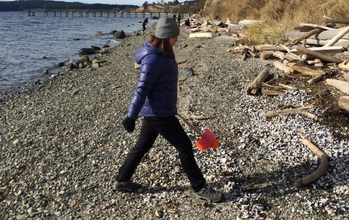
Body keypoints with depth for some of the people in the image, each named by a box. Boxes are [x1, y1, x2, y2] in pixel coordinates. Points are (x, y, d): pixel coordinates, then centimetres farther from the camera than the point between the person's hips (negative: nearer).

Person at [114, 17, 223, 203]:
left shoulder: (160, 54, 8)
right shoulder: (153, 58, -23)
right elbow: (141, 89, -25)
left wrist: (169, 104, 28)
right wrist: (131, 117, -25)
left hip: (155, 111, 10)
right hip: (159, 113, -10)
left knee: (142, 146, 19)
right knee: (184, 146, -1)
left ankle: (121, 180, 32)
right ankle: (200, 188, 12)